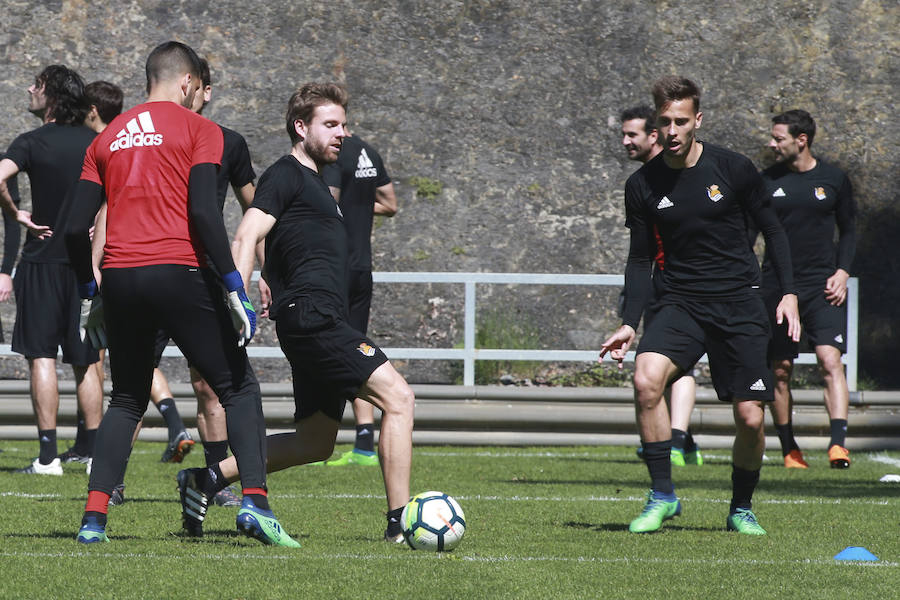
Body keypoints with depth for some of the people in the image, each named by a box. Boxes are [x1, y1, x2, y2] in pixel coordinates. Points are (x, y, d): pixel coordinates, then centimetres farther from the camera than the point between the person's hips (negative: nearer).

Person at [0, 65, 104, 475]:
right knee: (85, 362, 12)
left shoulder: (33, 142, -8)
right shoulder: (96, 143, 6)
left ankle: (48, 455, -9)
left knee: (41, 357, -3)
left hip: (43, 259, -4)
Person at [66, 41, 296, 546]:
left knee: (128, 399, 19)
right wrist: (235, 288, -10)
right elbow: (204, 212, -10)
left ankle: (94, 518, 6)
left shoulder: (108, 139, 17)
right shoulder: (198, 129, 3)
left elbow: (77, 228, 12)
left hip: (119, 277, 5)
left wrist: (92, 294, 23)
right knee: (239, 387, 5)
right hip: (178, 274, -5)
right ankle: (255, 501, -13)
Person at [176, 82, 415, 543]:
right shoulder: (285, 176, -5)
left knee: (316, 443, 12)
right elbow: (246, 238, -15)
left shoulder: (314, 183, 25)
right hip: (311, 318, -10)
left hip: (323, 323, 10)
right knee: (398, 398, -15)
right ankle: (400, 522, -16)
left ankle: (206, 480, 17)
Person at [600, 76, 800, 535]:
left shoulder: (734, 170, -4)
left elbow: (772, 230, 7)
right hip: (677, 302, 1)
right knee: (646, 379, -27)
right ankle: (662, 496, -15)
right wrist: (630, 323, -2)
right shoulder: (642, 185, 0)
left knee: (750, 417, -6)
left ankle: (741, 508, 21)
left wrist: (789, 293, -1)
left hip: (738, 302, -1)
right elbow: (640, 259, 8)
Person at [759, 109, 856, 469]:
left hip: (823, 287, -1)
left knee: (830, 358, -16)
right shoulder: (765, 181, 6)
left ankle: (838, 442, -22)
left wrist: (842, 271, -2)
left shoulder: (833, 180, 5)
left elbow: (849, 230, 13)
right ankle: (789, 449, 13)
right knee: (780, 369, 2)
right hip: (777, 286, 1)